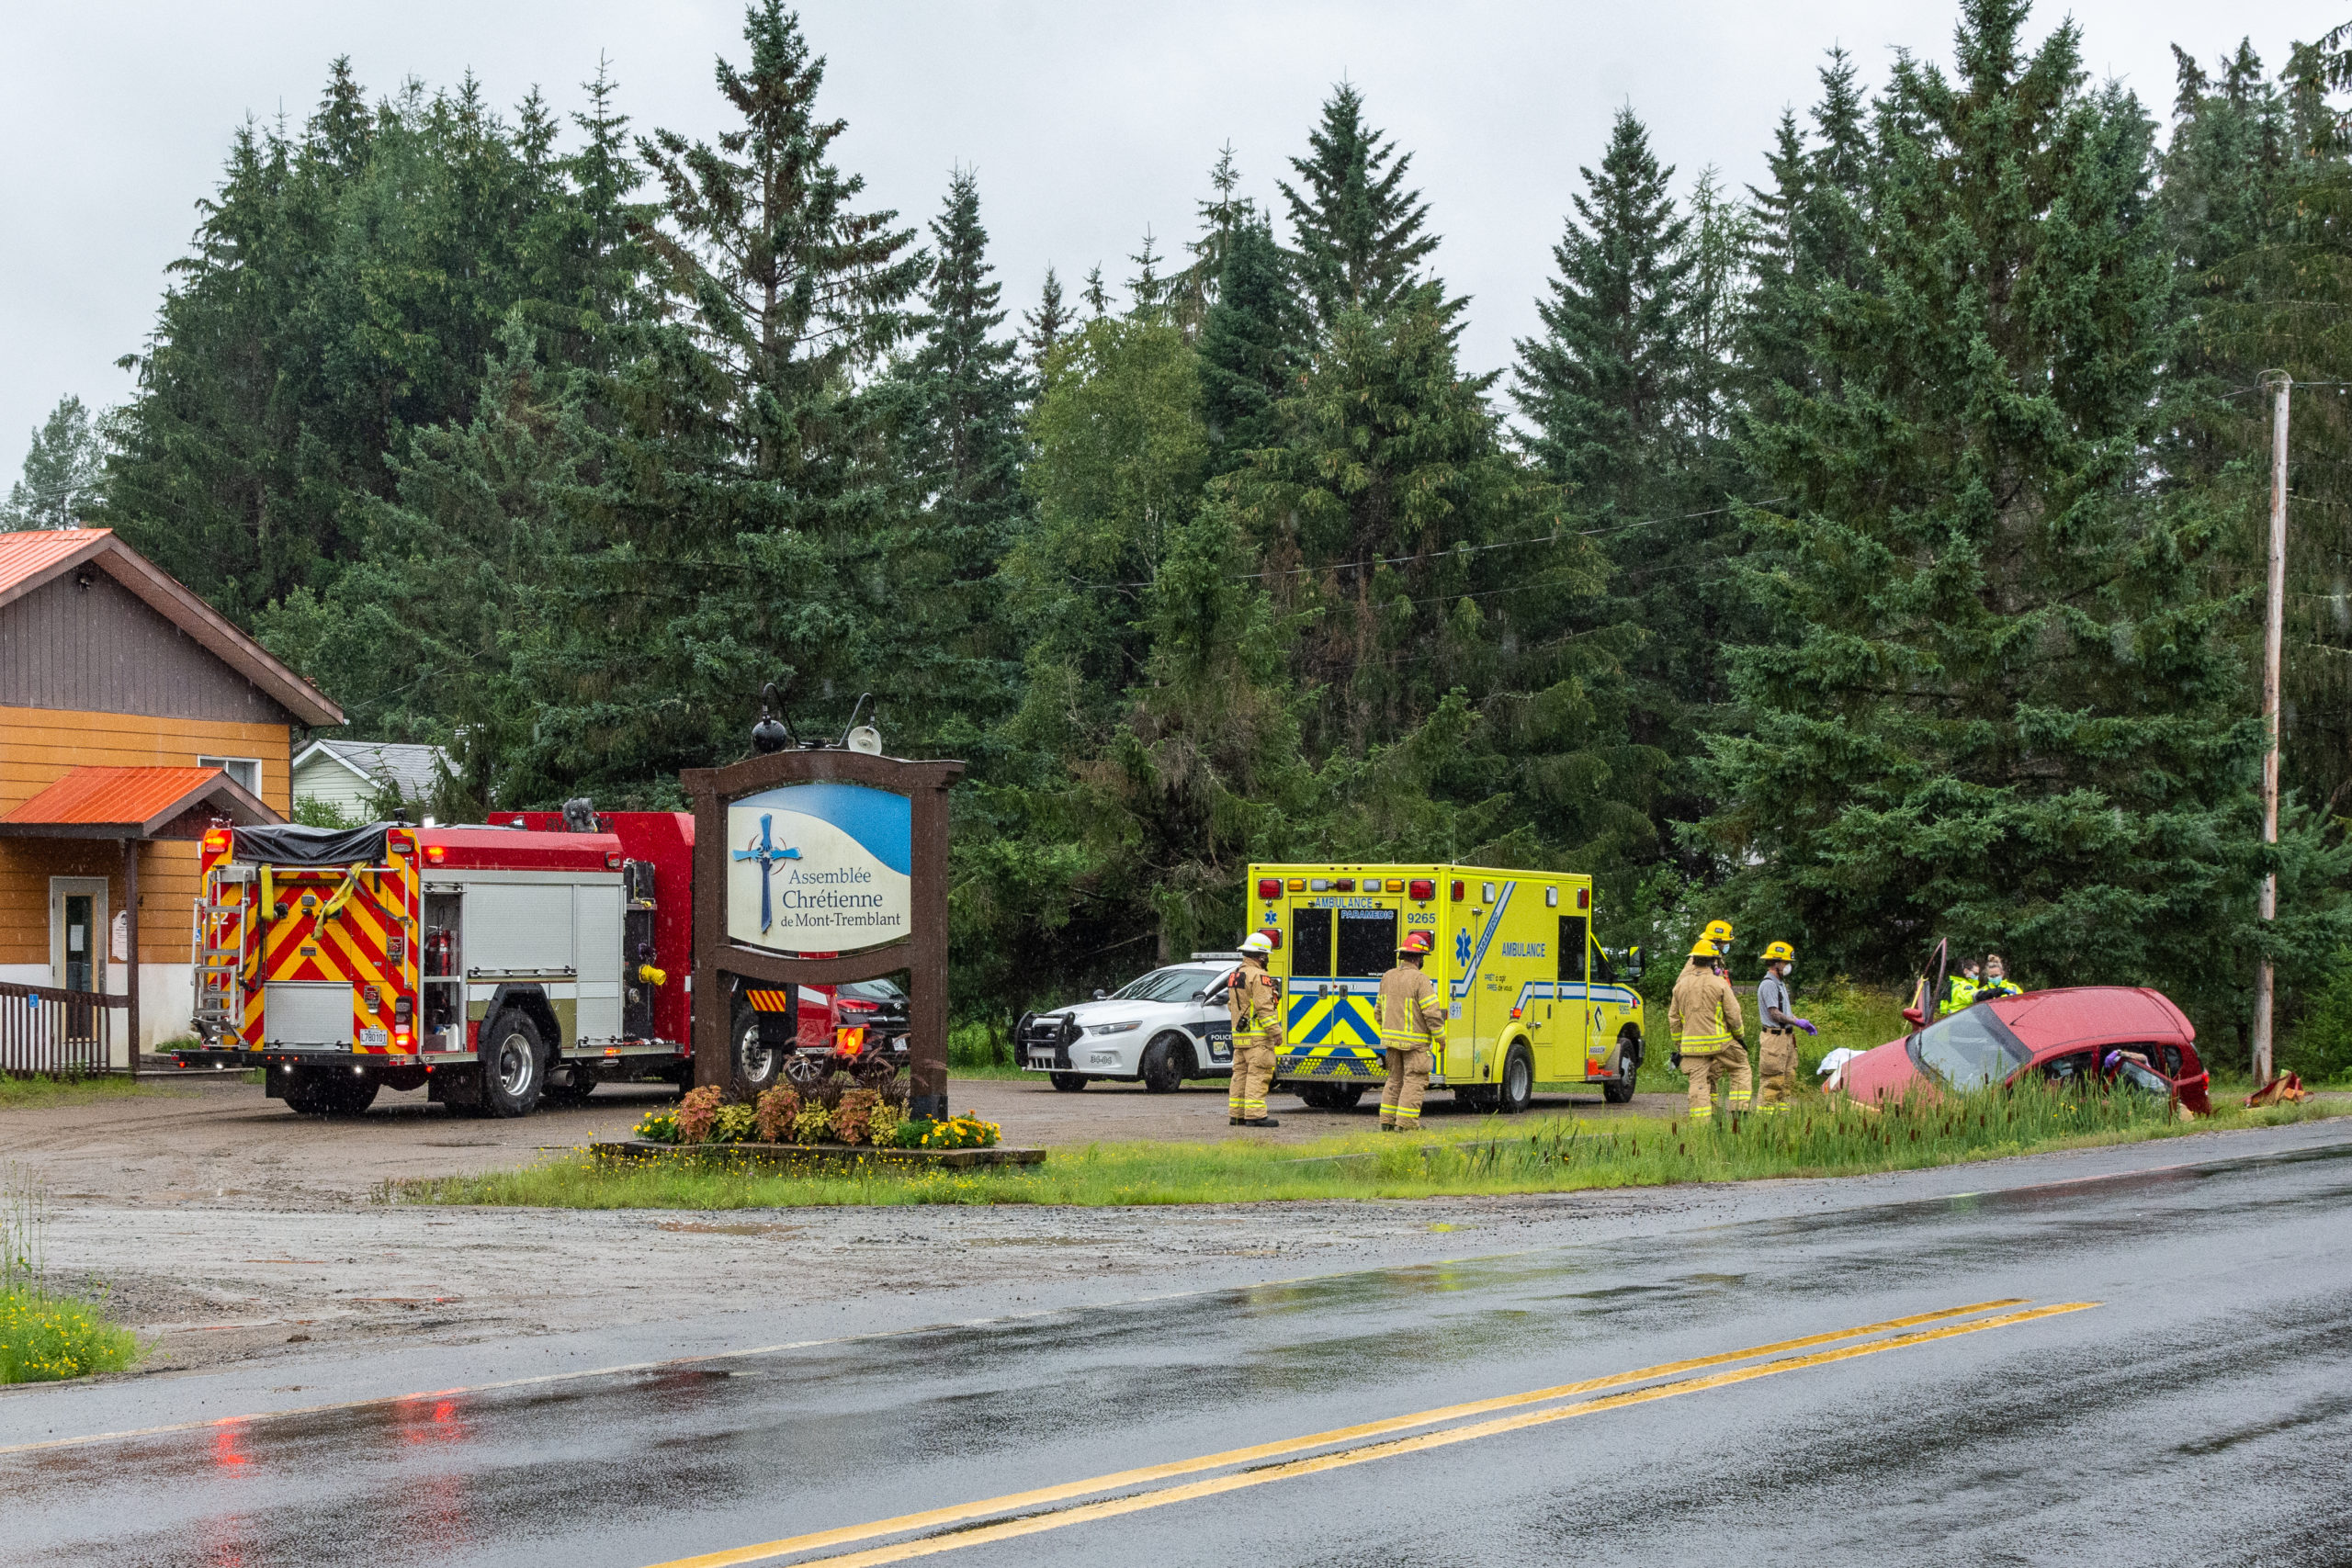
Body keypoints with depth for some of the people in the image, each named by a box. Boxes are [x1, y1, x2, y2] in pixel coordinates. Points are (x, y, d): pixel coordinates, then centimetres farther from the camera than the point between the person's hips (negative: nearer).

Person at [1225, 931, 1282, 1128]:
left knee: (1241, 1073, 12)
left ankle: (1236, 1115, 14)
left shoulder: (1235, 976, 16)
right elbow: (1264, 1007, -19)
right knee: (1258, 1074, -9)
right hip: (1258, 1036, -9)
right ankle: (1255, 1114, -13)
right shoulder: (1259, 976, -13)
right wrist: (1275, 1031, -16)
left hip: (1239, 1035, 9)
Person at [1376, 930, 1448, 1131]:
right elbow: (1432, 1012, -17)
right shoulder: (1419, 980, -15)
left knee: (1395, 1080, 15)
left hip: (1391, 1039, 7)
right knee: (1414, 1081, -2)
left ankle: (1387, 1122, 16)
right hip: (1415, 1043, -7)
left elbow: (1380, 1009, 15)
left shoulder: (1388, 977, 7)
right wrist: (1441, 1038, -7)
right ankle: (1406, 1124, -5)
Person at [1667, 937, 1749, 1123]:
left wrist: (1678, 1045, 20)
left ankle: (1702, 1122, -2)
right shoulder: (1719, 984, -7)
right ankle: (1739, 1112, 9)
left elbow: (1673, 1018, 12)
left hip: (1693, 1044, 3)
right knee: (1740, 1070, 15)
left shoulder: (1681, 985, 7)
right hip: (1720, 1042, -3)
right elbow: (1733, 1015, -5)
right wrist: (1740, 1036, 11)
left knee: (1699, 1082, 4)